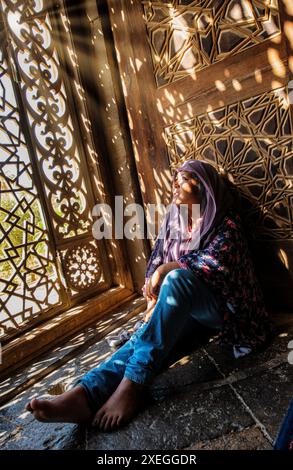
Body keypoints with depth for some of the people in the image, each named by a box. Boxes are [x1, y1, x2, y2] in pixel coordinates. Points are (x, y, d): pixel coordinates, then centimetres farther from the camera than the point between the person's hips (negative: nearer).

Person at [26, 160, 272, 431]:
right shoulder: (173, 223, 9)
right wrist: (155, 297, -11)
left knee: (177, 277, -36)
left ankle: (133, 384, -42)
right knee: (147, 332, -27)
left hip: (220, 307, -5)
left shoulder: (226, 225, -5)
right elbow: (156, 264, 7)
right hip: (182, 306, 5)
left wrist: (166, 269, -18)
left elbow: (213, 261, -22)